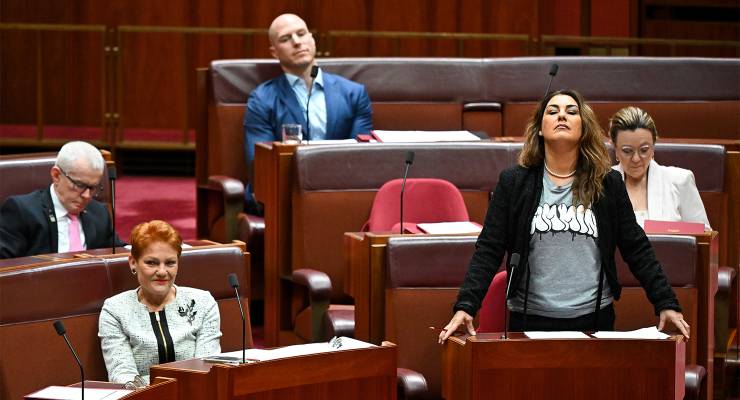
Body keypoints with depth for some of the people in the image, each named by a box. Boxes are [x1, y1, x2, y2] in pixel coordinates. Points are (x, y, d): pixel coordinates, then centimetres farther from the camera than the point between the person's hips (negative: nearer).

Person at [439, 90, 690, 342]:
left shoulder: (608, 184, 4)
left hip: (594, 320, 1)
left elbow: (637, 250, 6)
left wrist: (666, 304, -3)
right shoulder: (514, 183, 1)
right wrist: (465, 307, -14)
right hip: (530, 320, -1)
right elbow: (488, 251, -2)